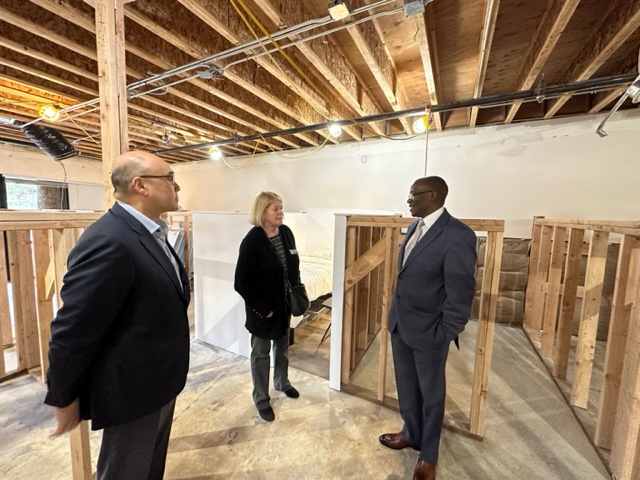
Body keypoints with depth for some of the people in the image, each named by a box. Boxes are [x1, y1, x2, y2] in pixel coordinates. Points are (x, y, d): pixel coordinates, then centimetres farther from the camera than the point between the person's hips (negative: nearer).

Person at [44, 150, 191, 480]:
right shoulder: (109, 241, -28)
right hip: (132, 391, -8)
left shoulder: (150, 234, 3)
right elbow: (73, 330, -22)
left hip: (159, 382, 8)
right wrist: (64, 398, -8)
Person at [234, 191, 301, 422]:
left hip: (285, 303, 6)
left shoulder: (286, 232, -4)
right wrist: (262, 308, -16)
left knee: (283, 346, 25)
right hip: (263, 308, -6)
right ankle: (261, 399, 37)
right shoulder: (252, 241, -22)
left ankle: (282, 382, 50)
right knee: (261, 353, 15)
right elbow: (241, 283, -19)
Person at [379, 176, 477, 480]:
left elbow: (461, 294, -19)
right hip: (400, 325, 7)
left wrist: (444, 335, -14)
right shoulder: (414, 227, 4)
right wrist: (396, 316, 13)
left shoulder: (457, 235, -21)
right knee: (406, 387, 25)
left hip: (427, 331, -7)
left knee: (431, 394, 18)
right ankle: (411, 434, 51)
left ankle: (428, 455, 43)